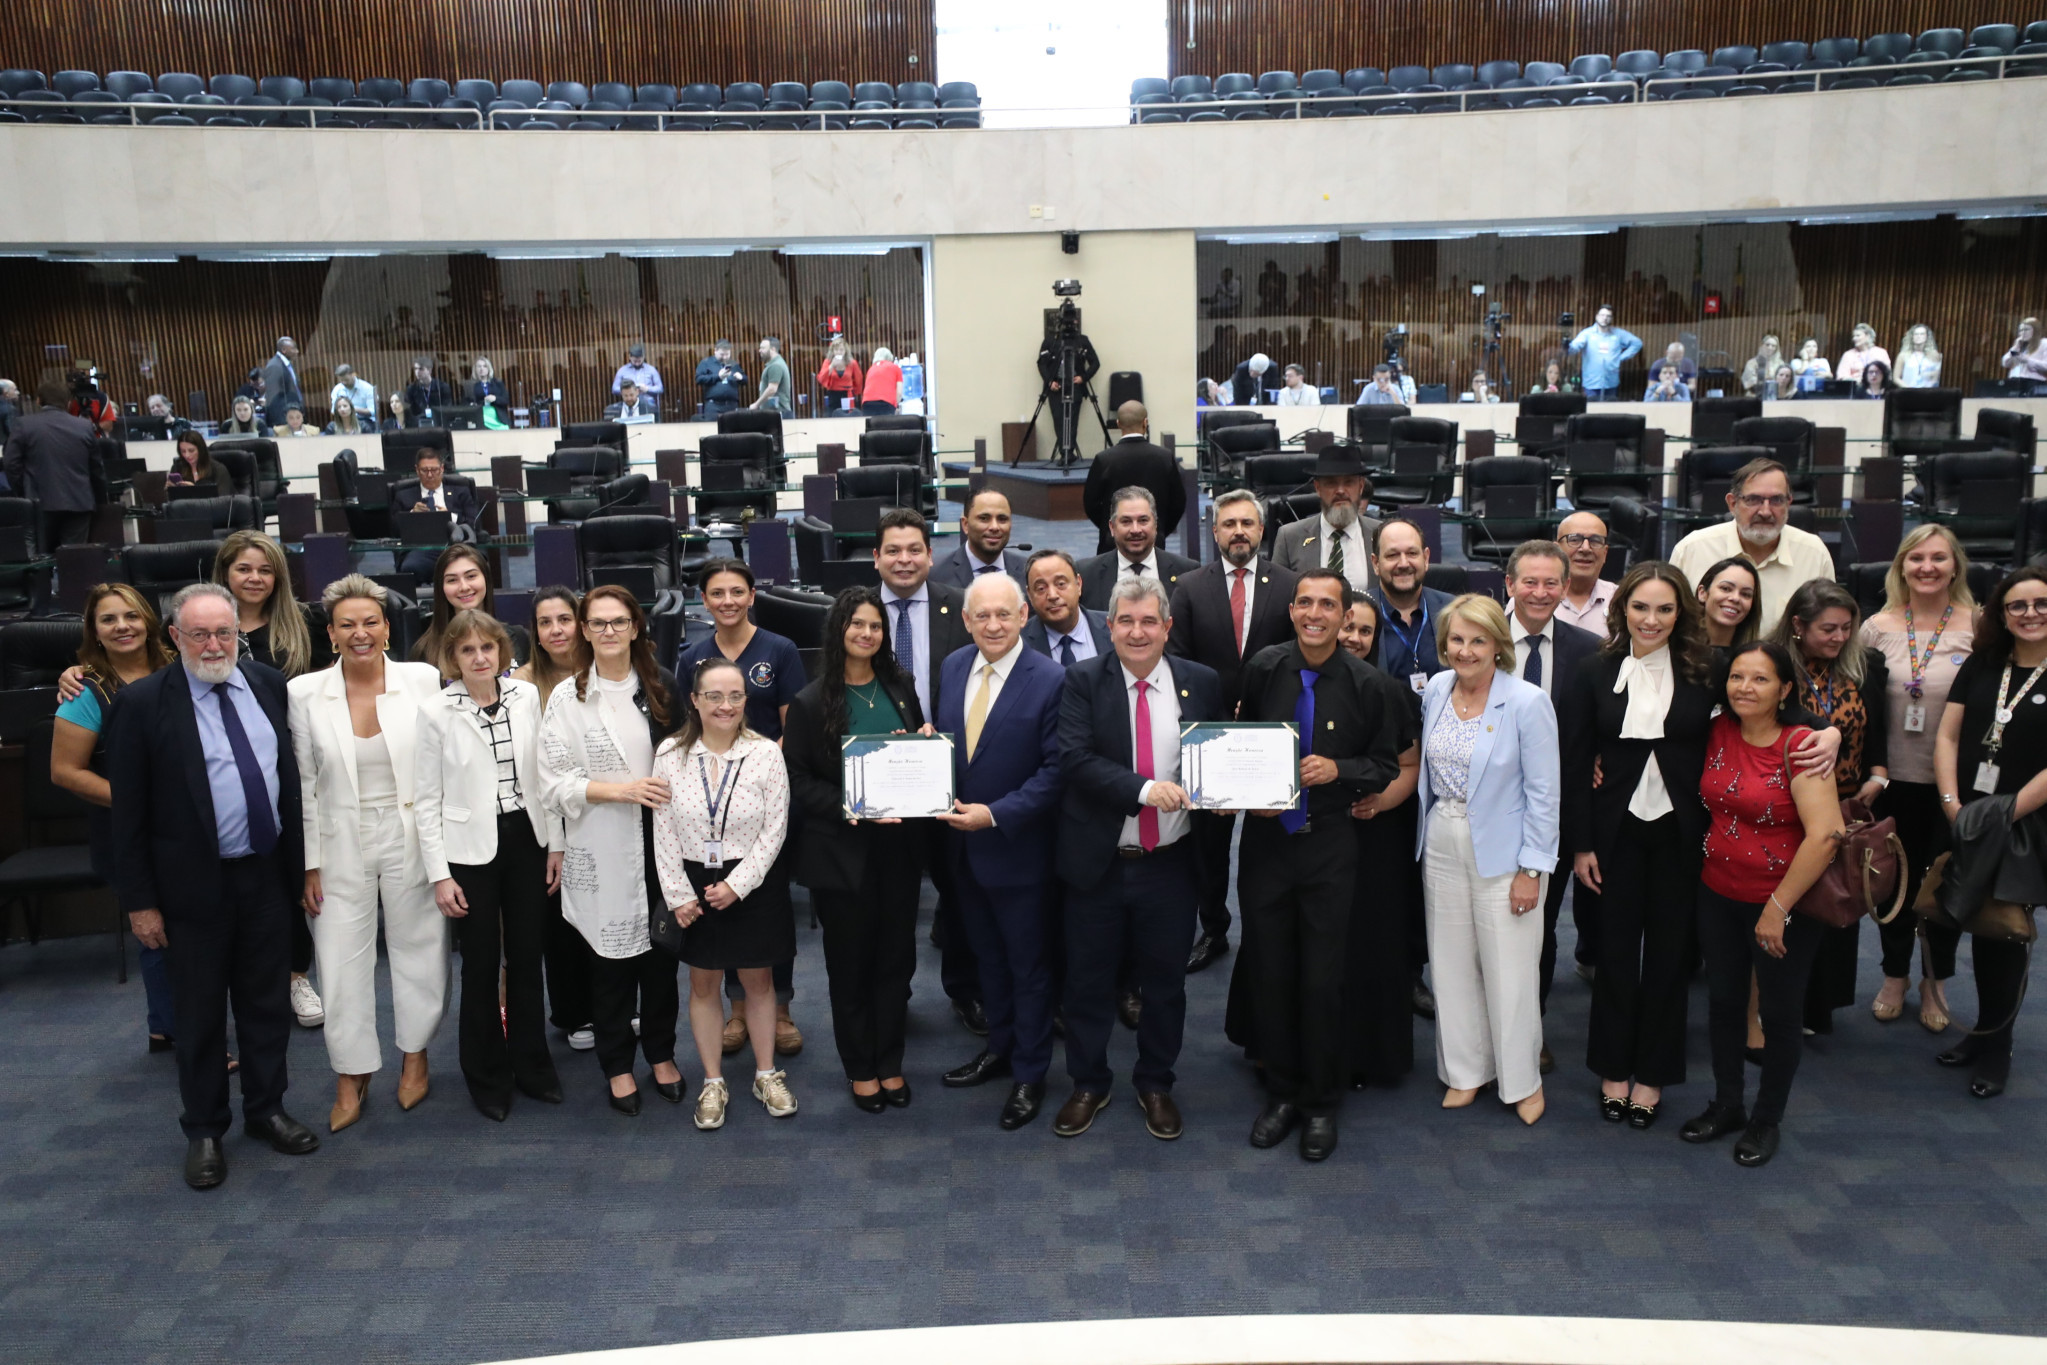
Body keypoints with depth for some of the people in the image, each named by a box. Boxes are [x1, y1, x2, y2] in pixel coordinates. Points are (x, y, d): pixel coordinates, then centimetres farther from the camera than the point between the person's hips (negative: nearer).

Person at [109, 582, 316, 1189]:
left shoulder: (268, 684, 2)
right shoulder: (144, 702, -11)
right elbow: (129, 811, -9)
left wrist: (305, 860, 8)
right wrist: (140, 899, -9)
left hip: (267, 873, 4)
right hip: (197, 883, -3)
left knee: (268, 1002, 15)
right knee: (199, 1014, 10)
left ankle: (266, 1110, 32)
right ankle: (204, 1130, 26)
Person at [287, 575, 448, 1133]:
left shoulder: (424, 680, -6)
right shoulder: (306, 692, -4)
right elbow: (303, 784, 0)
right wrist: (309, 863, -1)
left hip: (413, 840, 0)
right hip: (342, 846, 0)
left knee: (418, 950, 11)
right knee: (341, 962, 4)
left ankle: (415, 1055, 33)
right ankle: (350, 1076, 21)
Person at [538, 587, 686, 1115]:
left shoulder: (660, 686, 6)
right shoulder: (568, 698, -3)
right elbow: (555, 783, -7)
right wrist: (624, 789, -17)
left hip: (658, 840, 2)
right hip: (601, 849, -2)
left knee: (661, 952, 9)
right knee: (610, 958, 7)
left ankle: (661, 1053, 28)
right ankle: (617, 1065, 23)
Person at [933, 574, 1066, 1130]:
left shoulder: (1050, 681, -18)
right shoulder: (953, 667, 2)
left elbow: (1055, 769, -18)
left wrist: (995, 814, -23)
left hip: (1016, 849, -6)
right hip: (962, 845, 6)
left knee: (1027, 964, 10)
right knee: (987, 956, 22)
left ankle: (1029, 1073, 26)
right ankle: (999, 1048, 40)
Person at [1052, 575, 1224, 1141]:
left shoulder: (1201, 683, 0)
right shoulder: (1083, 680, -6)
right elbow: (1075, 758, -17)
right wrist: (1145, 790, -28)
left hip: (1170, 864, 1)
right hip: (1097, 862, -1)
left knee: (1165, 982, 15)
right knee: (1088, 982, 12)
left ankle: (1155, 1084, 35)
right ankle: (1088, 1084, 33)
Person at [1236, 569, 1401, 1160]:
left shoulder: (1363, 683, -6)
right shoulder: (1264, 669, -1)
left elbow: (1387, 766, 1)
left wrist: (1339, 769, -17)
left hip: (1328, 847, -2)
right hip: (1266, 840, 2)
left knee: (1322, 980, 4)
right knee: (1268, 973, 9)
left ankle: (1321, 1104, 21)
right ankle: (1282, 1093, 26)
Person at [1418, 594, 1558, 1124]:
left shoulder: (1526, 703, -14)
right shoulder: (1435, 690, 1)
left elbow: (1543, 792, -11)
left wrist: (1531, 869, -12)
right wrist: (1428, 830, 12)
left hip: (1501, 850, -5)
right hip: (1442, 843, 5)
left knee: (1509, 968, 3)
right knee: (1452, 961, 12)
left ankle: (1523, 1080, 22)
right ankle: (1465, 1070, 29)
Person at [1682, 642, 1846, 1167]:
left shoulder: (1800, 744, -18)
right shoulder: (1718, 732, -1)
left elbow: (1825, 835, -23)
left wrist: (1778, 908, -19)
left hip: (1784, 903, -5)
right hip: (1718, 895, 5)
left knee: (1778, 1012, 10)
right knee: (1723, 1001, 16)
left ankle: (1766, 1120, 28)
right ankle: (1726, 1106, 34)